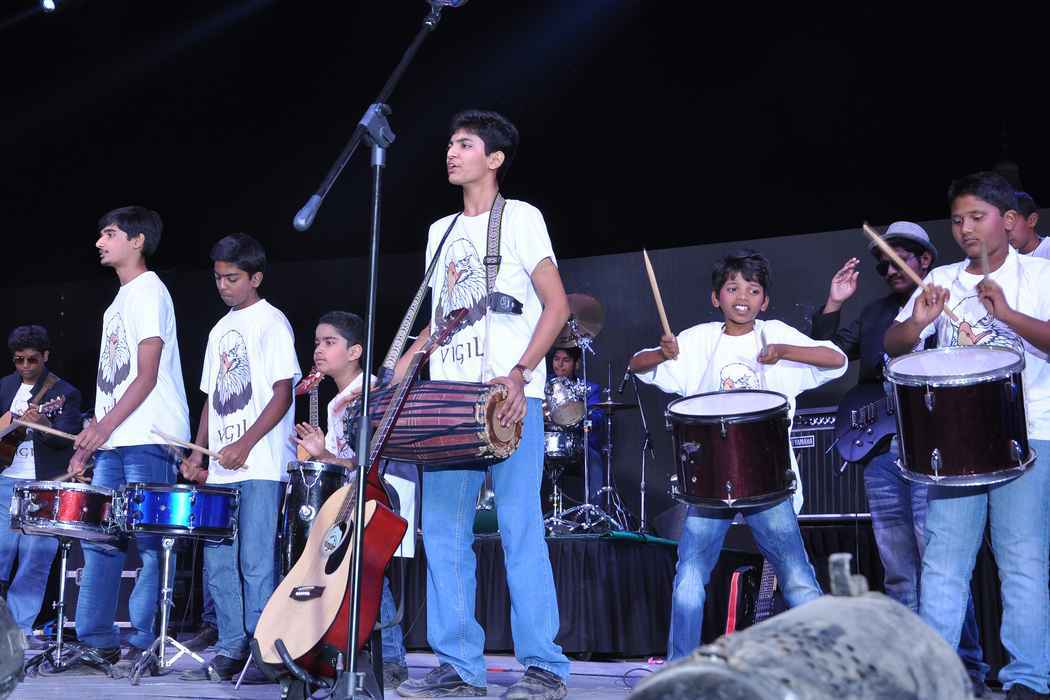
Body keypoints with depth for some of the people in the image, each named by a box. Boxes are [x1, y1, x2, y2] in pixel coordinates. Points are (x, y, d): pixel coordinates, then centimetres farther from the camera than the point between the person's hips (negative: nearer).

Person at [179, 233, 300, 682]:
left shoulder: (270, 322, -3)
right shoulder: (220, 330, 19)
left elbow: (283, 393, -10)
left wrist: (244, 445, -19)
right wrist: (198, 455, 10)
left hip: (261, 466, -8)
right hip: (220, 470, 8)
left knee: (256, 564, -7)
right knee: (218, 565, 7)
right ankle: (230, 653, 15)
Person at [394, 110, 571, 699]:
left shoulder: (520, 218, 3)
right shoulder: (441, 231, 21)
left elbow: (557, 306, -5)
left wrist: (519, 375, -17)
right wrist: (407, 361, 10)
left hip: (510, 399, -6)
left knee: (520, 528, -8)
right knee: (443, 530, 2)